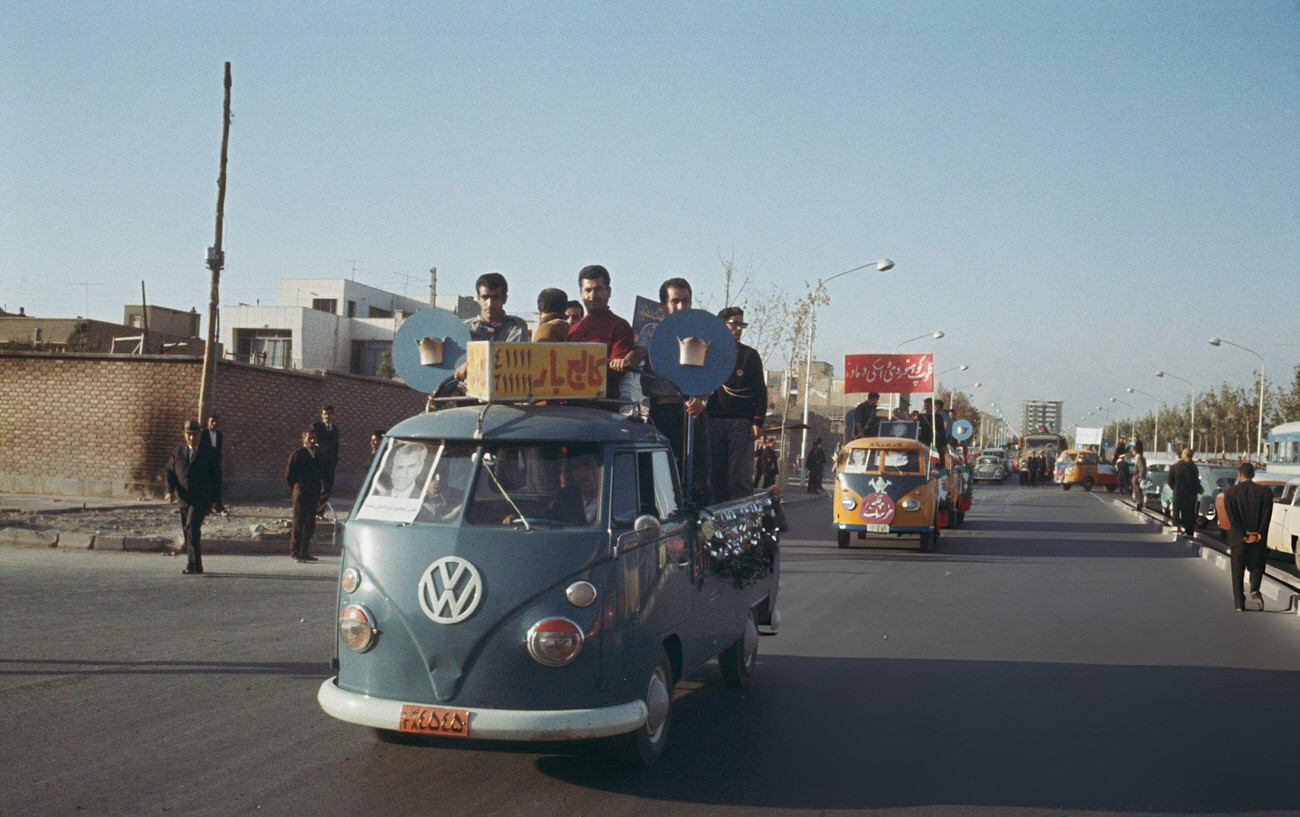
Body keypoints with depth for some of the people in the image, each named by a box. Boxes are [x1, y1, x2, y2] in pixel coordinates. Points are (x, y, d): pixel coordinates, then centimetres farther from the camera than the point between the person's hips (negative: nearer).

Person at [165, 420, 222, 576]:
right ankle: (194, 566, 18)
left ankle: (194, 565, -20)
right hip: (184, 499, 5)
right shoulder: (178, 452, 11)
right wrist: (170, 491, -10)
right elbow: (170, 472, 9)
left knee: (192, 527, -19)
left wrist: (215, 500, -1)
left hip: (202, 499, -5)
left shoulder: (209, 453, 1)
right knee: (187, 532, 8)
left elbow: (216, 477, 3)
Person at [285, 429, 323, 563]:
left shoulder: (318, 455, 13)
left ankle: (305, 552, 16)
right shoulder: (297, 455, -6)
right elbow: (288, 474, -4)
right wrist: (294, 490, 0)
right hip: (301, 495, -6)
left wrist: (320, 490, 12)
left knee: (310, 524, 9)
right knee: (298, 523, -3)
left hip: (314, 495, 6)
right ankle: (295, 552, 2)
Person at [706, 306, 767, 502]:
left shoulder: (749, 354, 10)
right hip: (714, 420, 2)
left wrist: (757, 422, -4)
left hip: (741, 422, -2)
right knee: (716, 476, 2)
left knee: (740, 478, -8)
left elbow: (761, 391, 6)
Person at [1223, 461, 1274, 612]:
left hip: (1238, 538, -1)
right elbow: (1266, 516, -8)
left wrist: (1244, 535, -8)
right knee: (1257, 566, 17)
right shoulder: (1265, 492, -3)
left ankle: (1239, 603, 9)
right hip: (1259, 540, 1)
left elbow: (1232, 518, -10)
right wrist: (1257, 535, -7)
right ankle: (1254, 591, -8)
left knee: (1238, 571, 9)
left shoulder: (1230, 492, -6)